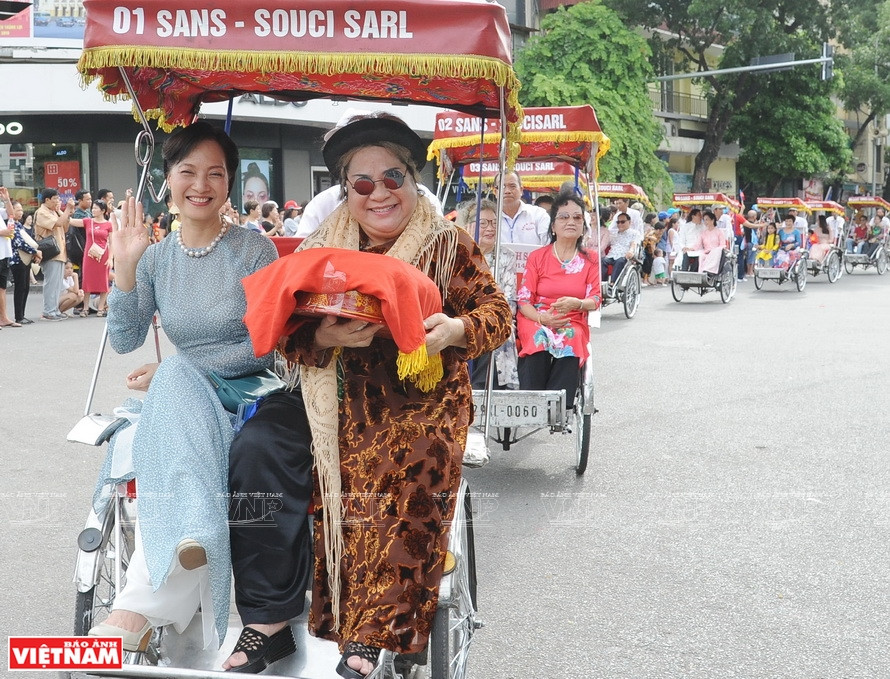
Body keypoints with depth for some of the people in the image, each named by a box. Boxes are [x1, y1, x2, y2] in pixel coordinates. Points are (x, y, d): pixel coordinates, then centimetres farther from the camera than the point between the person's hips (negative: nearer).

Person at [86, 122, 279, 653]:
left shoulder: (254, 250, -3)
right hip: (179, 395, 3)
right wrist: (125, 266, -11)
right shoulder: (157, 257, 9)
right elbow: (124, 341, 2)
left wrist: (174, 371, -13)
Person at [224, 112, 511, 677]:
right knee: (259, 447, -24)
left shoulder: (448, 244, 8)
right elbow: (286, 334, 6)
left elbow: (497, 313, 6)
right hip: (333, 394, 3)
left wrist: (456, 329, -17)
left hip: (419, 398, -2)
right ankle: (268, 620, -17)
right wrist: (324, 337, -18)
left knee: (405, 479, -34)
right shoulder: (322, 248, 12)